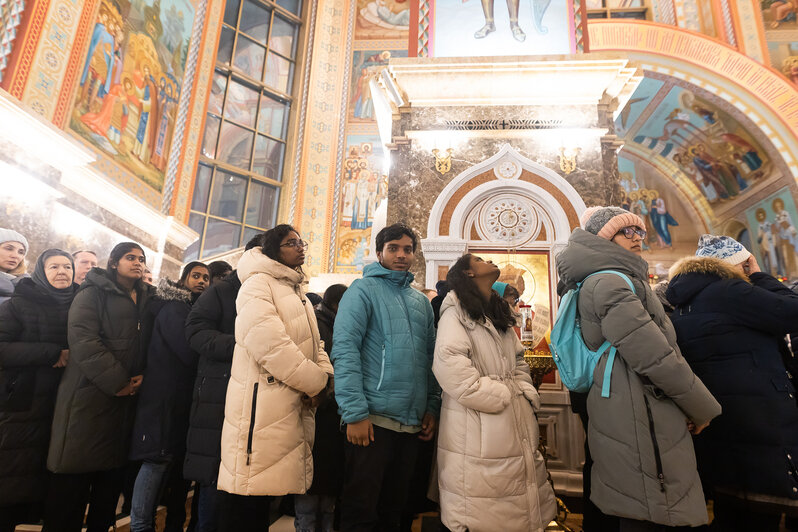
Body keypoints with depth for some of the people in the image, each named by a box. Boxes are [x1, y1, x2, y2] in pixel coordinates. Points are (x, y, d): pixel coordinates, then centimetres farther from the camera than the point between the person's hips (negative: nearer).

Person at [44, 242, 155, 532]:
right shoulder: (94, 292, 1)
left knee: (112, 476, 9)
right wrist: (117, 381, -15)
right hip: (90, 396, -5)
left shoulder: (146, 300, 17)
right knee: (73, 482, 0)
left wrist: (141, 377, -3)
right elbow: (82, 338, -12)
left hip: (126, 399, 5)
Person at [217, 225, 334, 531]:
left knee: (265, 501, 14)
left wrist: (326, 374, -1)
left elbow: (312, 342, 20)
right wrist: (315, 383, -13)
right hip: (263, 408, -8)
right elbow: (270, 344, -20)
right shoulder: (257, 284, -7)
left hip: (296, 409, 8)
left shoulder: (297, 291, 21)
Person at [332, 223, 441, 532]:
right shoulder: (364, 290, -4)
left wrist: (432, 407, 6)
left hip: (413, 423, 6)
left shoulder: (422, 301, 15)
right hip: (373, 419, -6)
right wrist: (355, 413, -18)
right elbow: (344, 350, -13)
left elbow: (430, 358, 16)